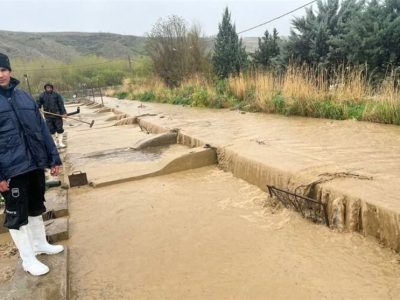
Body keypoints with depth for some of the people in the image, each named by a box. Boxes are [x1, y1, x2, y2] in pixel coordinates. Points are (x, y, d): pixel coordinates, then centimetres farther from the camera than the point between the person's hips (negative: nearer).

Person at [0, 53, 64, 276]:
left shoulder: (24, 96, 8)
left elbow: (42, 129, 9)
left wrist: (54, 158, 7)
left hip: (36, 164, 5)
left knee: (36, 207, 20)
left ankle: (40, 244, 39)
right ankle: (28, 260, 21)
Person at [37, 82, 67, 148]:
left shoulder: (56, 95, 1)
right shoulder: (42, 95, 6)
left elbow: (61, 104, -2)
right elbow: (38, 103, 10)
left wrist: (64, 112, -9)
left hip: (57, 114, -2)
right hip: (48, 116, 2)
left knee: (59, 128, -1)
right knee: (51, 130, 7)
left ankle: (60, 142, 5)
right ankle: (55, 142, 19)